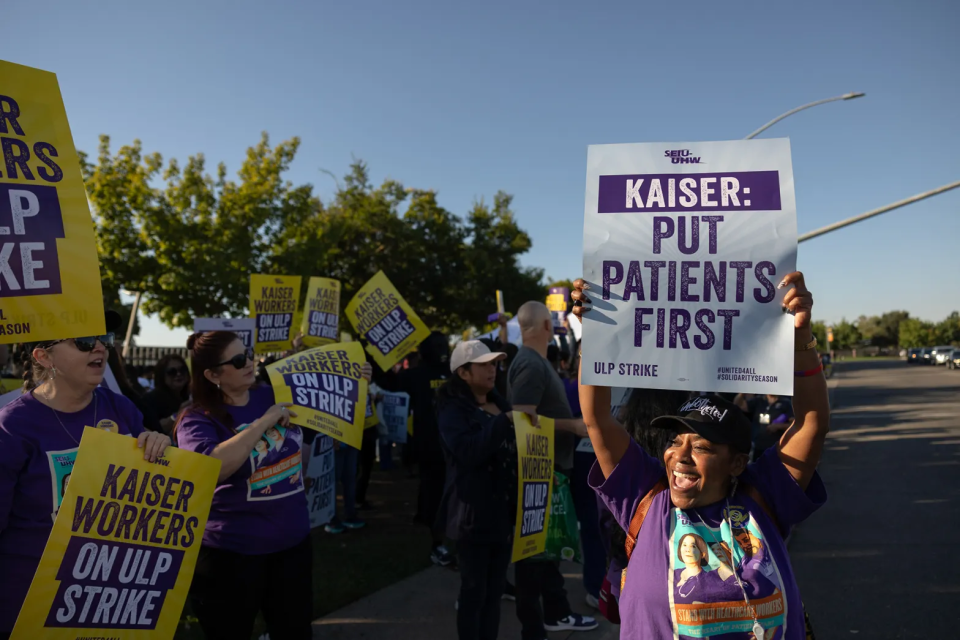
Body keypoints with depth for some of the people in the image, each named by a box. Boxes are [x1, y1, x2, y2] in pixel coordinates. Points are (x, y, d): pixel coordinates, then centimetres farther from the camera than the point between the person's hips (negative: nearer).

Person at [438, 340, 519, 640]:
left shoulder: (499, 403, 13)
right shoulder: (453, 410, -9)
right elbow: (469, 450, -27)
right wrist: (506, 421, -29)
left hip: (504, 510, 7)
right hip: (475, 514, -7)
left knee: (495, 588, 15)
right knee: (474, 590, 3)